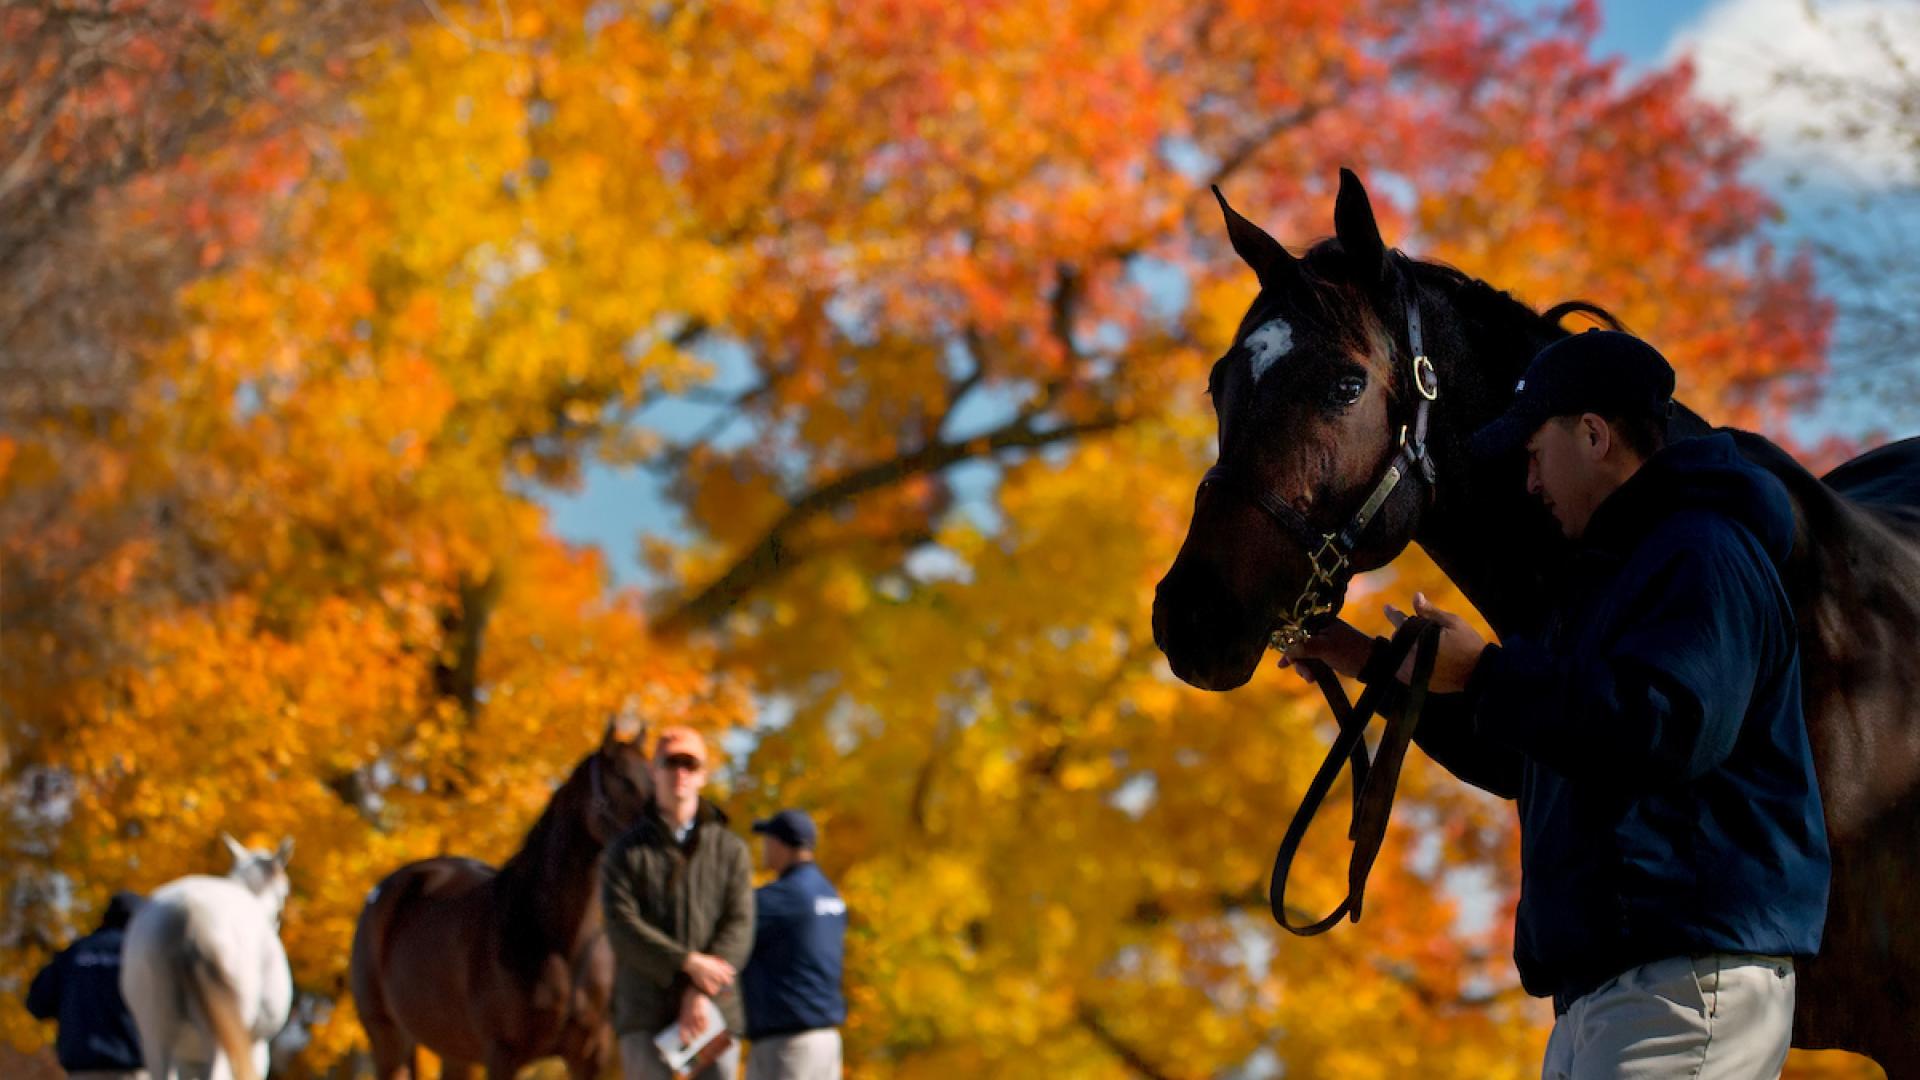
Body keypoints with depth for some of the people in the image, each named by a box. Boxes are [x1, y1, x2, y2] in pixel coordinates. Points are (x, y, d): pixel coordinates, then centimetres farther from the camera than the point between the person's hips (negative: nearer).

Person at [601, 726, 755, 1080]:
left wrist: (701, 993, -14)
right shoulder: (625, 852, 6)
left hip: (713, 1011, 2)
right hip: (645, 1014, -2)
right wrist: (689, 962, -17)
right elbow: (622, 927, -7)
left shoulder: (731, 851, 10)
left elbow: (739, 927, 0)